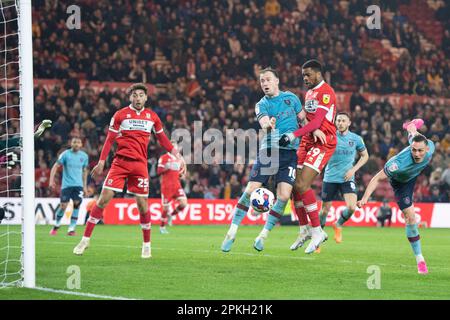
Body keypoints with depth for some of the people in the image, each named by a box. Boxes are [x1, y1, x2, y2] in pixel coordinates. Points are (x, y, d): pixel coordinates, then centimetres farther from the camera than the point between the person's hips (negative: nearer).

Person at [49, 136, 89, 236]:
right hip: (66, 185, -2)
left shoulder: (84, 156, 7)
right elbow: (55, 167, -4)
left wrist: (84, 186, 18)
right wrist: (51, 180, -14)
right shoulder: (65, 154, -4)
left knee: (77, 203, -14)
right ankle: (57, 225, 20)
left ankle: (71, 228, -8)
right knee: (63, 206, -6)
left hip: (78, 185, 2)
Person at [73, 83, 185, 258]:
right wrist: (101, 162, 0)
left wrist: (177, 154, 14)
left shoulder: (152, 116, 9)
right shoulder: (120, 115, 2)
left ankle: (147, 244, 15)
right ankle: (85, 239, -2)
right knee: (104, 198, -8)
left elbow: (162, 139, 20)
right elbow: (110, 139, 4)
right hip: (120, 162, -2)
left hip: (140, 165, 2)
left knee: (142, 203, -1)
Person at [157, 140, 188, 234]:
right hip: (167, 186, -5)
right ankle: (162, 227, 13)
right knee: (166, 207, -3)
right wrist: (166, 168, -24)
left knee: (183, 203, -12)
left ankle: (171, 215, 13)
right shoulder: (163, 158, -2)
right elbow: (159, 172, -6)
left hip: (177, 185, 5)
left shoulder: (178, 159, 16)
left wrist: (181, 175, 5)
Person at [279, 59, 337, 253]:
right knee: (294, 186, 3)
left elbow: (316, 122, -22)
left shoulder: (326, 93, -12)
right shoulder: (309, 93, 18)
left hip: (322, 144, -9)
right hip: (307, 143, 9)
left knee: (302, 185, -19)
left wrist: (294, 135, -29)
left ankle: (317, 231, -11)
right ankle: (304, 230, 16)